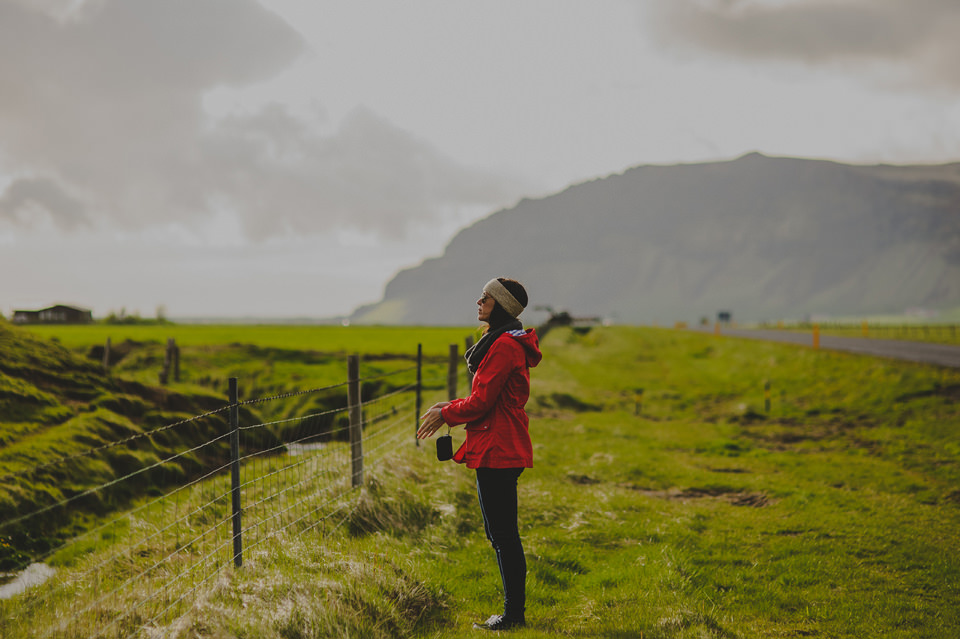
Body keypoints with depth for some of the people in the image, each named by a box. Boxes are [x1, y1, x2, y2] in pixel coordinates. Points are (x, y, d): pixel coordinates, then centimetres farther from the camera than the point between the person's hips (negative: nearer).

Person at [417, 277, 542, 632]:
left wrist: (445, 414, -4)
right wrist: (447, 407, 13)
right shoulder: (508, 342, 16)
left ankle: (514, 614, 2)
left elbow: (481, 402, -19)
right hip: (501, 448, 11)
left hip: (498, 451, -11)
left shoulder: (504, 346, -17)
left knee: (503, 533, -5)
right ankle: (514, 611, 20)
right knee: (500, 532, 14)